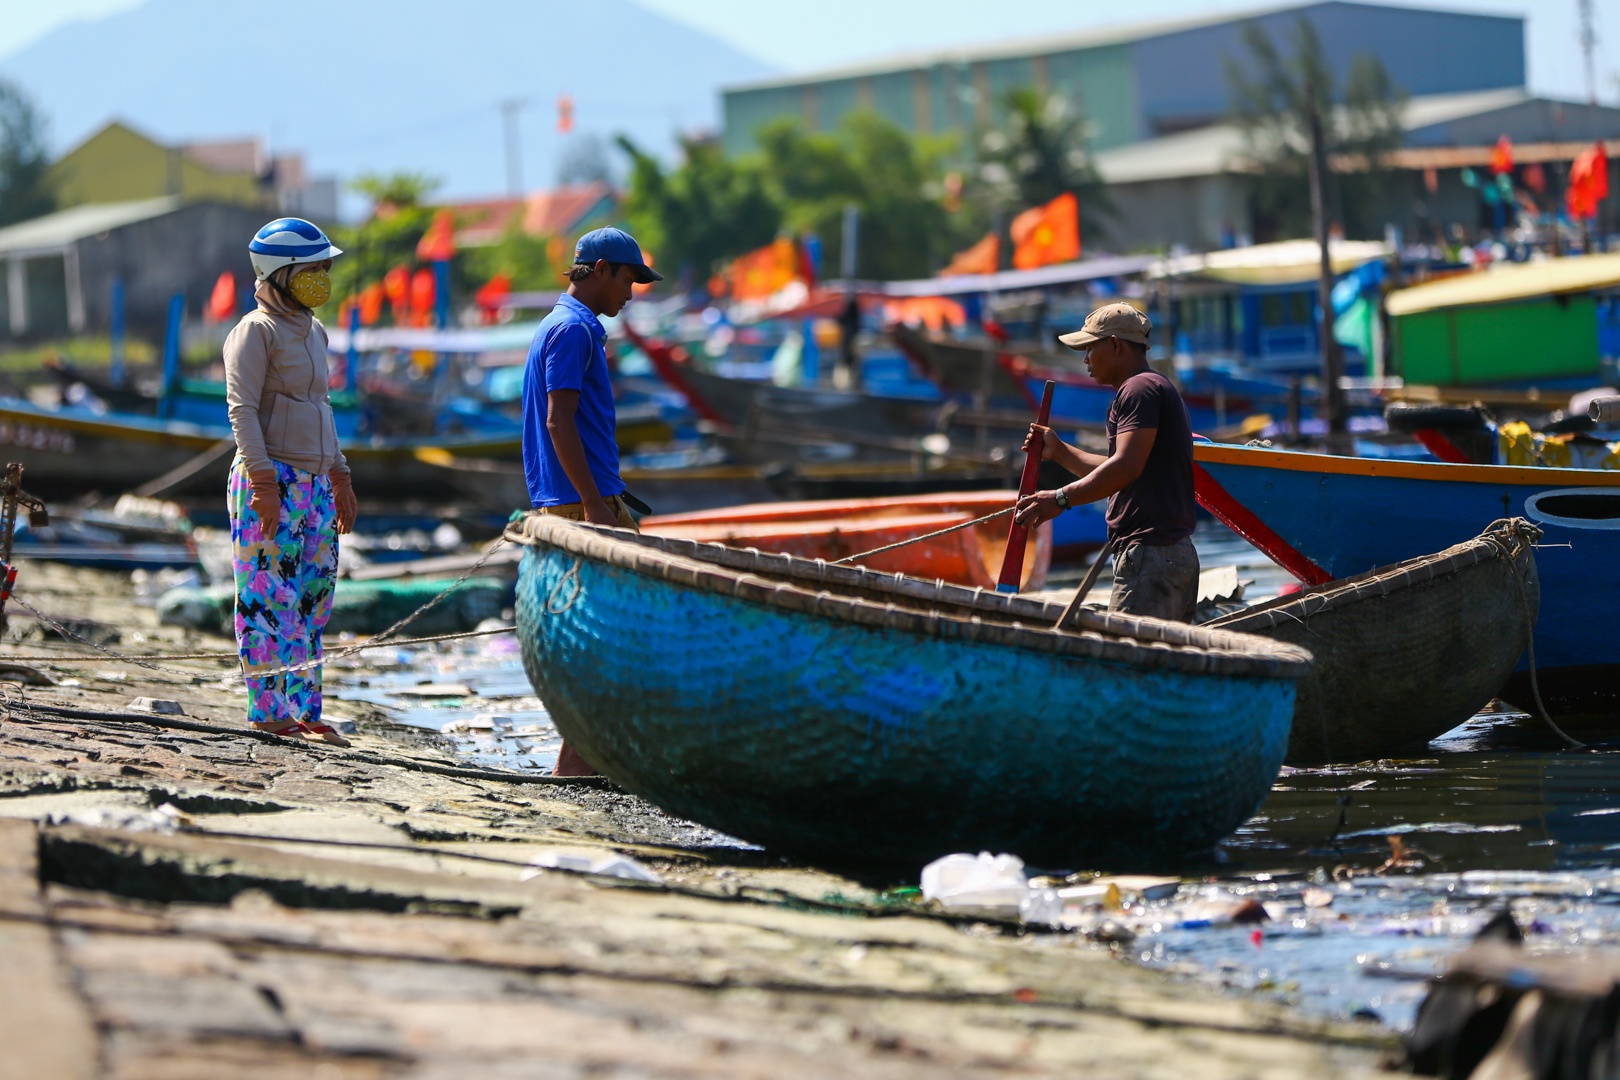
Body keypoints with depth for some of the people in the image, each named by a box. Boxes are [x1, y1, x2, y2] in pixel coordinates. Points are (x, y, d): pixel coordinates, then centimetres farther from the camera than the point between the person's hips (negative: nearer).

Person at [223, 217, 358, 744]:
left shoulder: (312, 331, 19)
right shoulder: (256, 331, -7)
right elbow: (242, 410, -13)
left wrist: (339, 477, 23)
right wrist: (263, 481, -21)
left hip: (313, 482, 9)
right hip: (271, 479, -9)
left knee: (314, 595, 7)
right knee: (270, 596, -8)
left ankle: (304, 711, 10)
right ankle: (269, 710, -8)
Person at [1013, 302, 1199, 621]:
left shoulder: (1139, 389, -9)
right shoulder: (1160, 389, 25)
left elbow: (1127, 467, -21)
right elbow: (1118, 472, 30)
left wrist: (1062, 498, -18)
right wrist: (1059, 452, 29)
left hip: (1149, 556, -11)